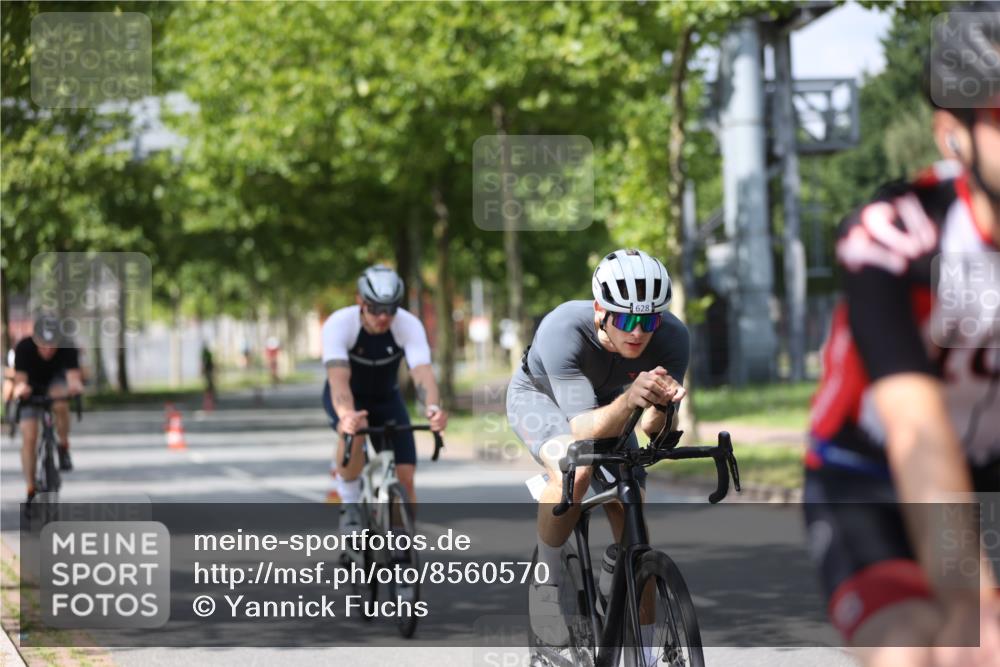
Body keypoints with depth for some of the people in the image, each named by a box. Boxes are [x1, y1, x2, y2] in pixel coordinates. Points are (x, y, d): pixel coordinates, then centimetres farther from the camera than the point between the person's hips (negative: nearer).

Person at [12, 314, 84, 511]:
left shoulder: (68, 349, -31)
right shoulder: (24, 348, -32)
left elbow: (74, 377, -41)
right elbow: (19, 380, -37)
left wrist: (75, 385, -65)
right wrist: (21, 388, -61)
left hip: (56, 381, 0)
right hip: (32, 388, 0)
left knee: (60, 403, -36)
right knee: (29, 438, -12)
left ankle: (64, 448, -11)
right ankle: (31, 491, -2)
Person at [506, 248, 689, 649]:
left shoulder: (672, 338, -31)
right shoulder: (562, 329, -41)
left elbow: (652, 430, -29)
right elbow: (583, 431, -46)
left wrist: (661, 406, -52)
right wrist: (630, 399, -64)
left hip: (606, 405, 4)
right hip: (540, 395, -4)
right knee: (574, 469, -35)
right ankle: (544, 584, -13)